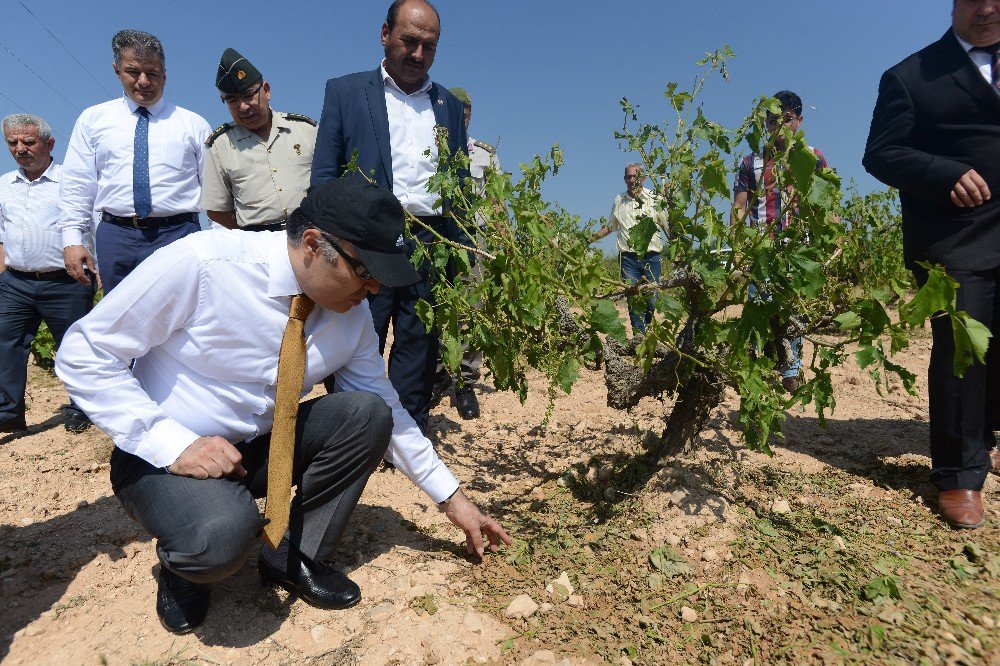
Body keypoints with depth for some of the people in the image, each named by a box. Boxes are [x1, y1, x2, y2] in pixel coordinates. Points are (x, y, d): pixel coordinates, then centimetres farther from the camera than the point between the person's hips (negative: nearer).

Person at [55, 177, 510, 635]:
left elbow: (386, 411, 1)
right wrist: (173, 444, -25)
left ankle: (296, 558, -1)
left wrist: (452, 499, 2)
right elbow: (83, 355, -17)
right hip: (162, 456, -4)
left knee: (367, 413, -18)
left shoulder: (354, 314, -10)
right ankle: (183, 564, 3)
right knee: (223, 532, -35)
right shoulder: (200, 263, -25)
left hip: (261, 448, 5)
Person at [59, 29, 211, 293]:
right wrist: (71, 241, 2)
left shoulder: (194, 124, 10)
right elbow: (76, 185, 12)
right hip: (116, 235, 2)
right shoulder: (93, 119, 15)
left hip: (178, 234, -2)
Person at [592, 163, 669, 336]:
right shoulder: (619, 201, 13)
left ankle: (647, 327, 26)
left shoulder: (655, 199, 7)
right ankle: (639, 336, 0)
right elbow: (610, 226, 24)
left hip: (651, 256, -1)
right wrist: (590, 238, 15)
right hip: (628, 258, 1)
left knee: (651, 299, 0)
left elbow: (668, 226, 8)